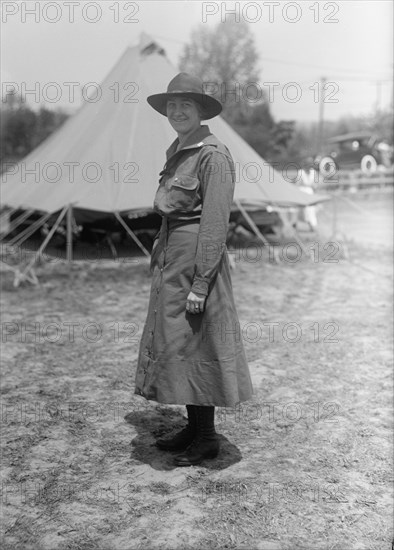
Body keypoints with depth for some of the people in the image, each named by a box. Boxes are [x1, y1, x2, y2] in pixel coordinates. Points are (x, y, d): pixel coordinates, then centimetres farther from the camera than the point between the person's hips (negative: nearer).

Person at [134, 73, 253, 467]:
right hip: (170, 256, 9)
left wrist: (200, 283, -21)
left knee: (193, 346, -1)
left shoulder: (213, 155, -14)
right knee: (172, 344, 14)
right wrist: (159, 259, 16)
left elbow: (215, 223, -19)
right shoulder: (176, 151, 13)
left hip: (197, 257, -9)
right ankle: (193, 428, 29)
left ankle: (207, 439, 17)